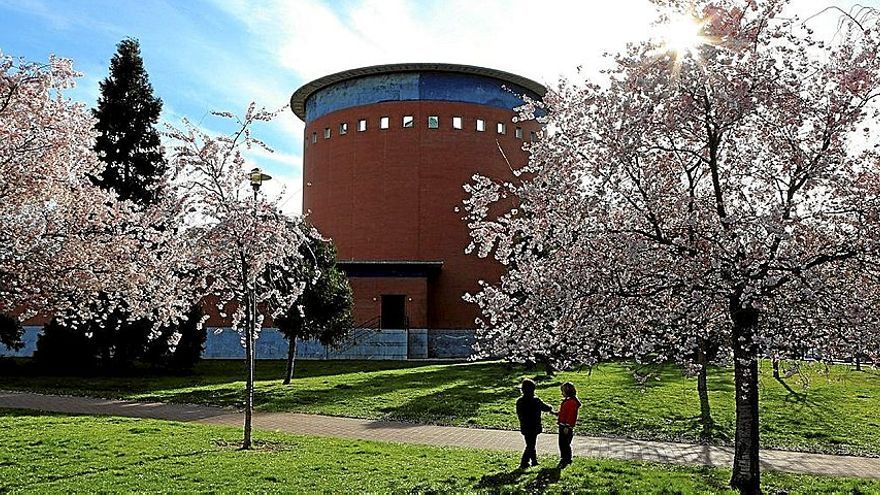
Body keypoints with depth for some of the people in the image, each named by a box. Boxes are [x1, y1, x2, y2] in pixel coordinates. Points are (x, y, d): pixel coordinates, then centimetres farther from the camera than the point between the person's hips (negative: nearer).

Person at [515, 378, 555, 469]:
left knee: (530, 445, 19)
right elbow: (545, 407, 2)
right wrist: (551, 410, 24)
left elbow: (519, 414, 3)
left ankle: (534, 460, 29)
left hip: (524, 428, 5)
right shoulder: (535, 401, -16)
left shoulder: (519, 401, -4)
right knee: (530, 446, 4)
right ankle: (524, 463, 1)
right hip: (533, 428, -5)